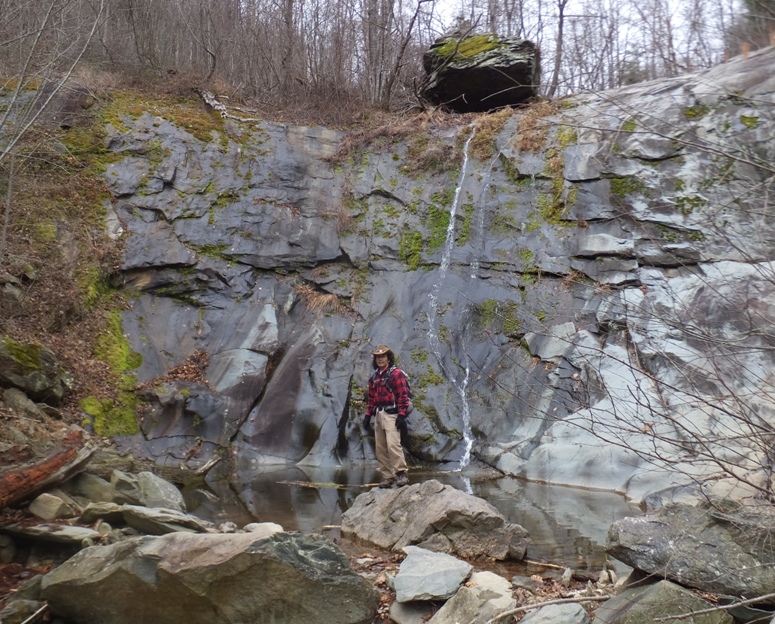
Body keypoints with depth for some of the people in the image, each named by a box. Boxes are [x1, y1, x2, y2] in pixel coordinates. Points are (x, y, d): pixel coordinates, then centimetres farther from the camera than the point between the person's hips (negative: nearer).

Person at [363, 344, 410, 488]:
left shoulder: (396, 374, -5)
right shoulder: (374, 377, 17)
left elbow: (403, 396, -11)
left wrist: (401, 415, -17)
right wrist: (368, 415, 15)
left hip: (391, 414, -8)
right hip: (379, 414, 8)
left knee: (393, 444, -19)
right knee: (380, 448, 6)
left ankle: (401, 474, -14)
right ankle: (387, 476, 10)